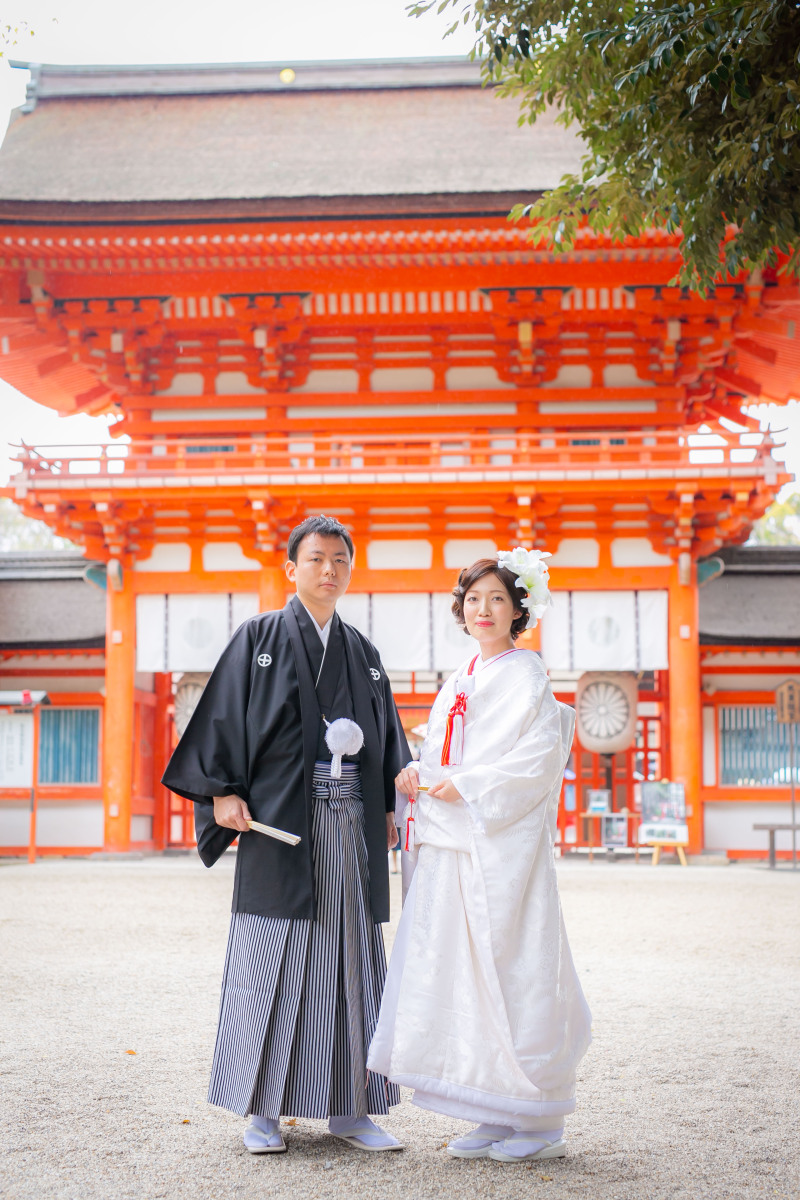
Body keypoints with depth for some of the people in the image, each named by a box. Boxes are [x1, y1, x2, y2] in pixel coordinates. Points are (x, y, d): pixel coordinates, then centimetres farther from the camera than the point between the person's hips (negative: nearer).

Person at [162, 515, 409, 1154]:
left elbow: (387, 738, 17)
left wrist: (391, 806, 6)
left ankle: (348, 1106, 10)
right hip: (280, 820, -4)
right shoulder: (260, 638, 5)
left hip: (350, 826, 4)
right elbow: (224, 716, -1)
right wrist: (222, 791, -11)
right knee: (274, 959, -3)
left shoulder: (362, 652, 16)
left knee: (351, 958, 4)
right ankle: (263, 1109, 5)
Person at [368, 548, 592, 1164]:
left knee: (512, 970, -6)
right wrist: (415, 773, 1)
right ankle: (496, 1118, 14)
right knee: (462, 974, 6)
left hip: (505, 844, -7)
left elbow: (540, 759, -14)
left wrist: (465, 788, -15)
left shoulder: (527, 678, -4)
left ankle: (540, 1122, 4)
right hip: (453, 847, 8)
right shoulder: (458, 684, 19)